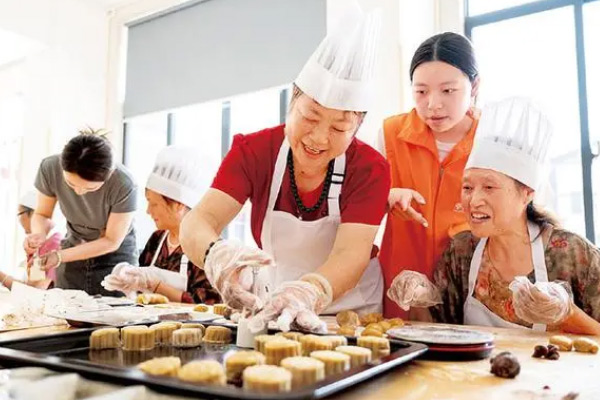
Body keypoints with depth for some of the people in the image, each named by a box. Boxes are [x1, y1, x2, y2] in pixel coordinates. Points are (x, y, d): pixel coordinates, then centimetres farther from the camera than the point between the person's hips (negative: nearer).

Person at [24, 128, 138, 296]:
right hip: (73, 248, 3)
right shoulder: (50, 167, -21)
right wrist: (39, 234, -25)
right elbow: (42, 215, -3)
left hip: (115, 255, -2)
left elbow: (111, 241, -19)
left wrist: (59, 256, -25)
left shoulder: (123, 184, -30)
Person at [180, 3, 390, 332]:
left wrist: (307, 293, -43)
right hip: (276, 314, 2)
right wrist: (216, 255, -39)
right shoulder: (253, 151, -8)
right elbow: (200, 220, -18)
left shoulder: (369, 168, -12)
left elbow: (351, 254, -23)